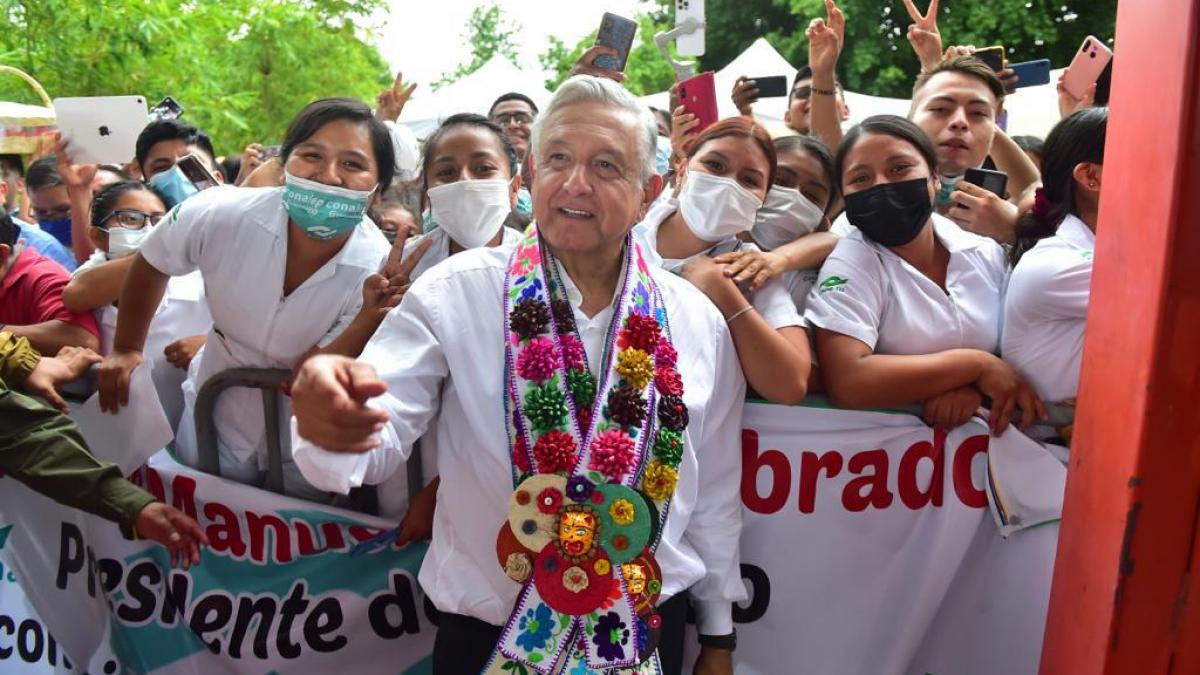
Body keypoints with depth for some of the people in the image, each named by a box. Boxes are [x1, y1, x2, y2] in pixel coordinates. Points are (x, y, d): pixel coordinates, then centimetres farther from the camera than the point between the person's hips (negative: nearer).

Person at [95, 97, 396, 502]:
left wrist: (370, 317, -42)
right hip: (217, 418, 2)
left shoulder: (380, 273, -29)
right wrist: (126, 350, 7)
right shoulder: (220, 216, -25)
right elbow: (150, 265, -2)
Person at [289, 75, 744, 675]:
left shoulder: (699, 323, -3)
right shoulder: (453, 294, -11)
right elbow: (377, 435, -18)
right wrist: (330, 421, -41)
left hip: (648, 626, 2)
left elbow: (716, 492, 4)